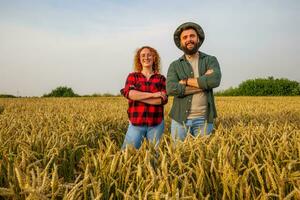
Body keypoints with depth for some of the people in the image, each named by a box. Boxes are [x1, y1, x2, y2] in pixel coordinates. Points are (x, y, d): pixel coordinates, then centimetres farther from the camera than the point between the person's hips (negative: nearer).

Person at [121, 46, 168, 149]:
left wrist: (137, 96, -12)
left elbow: (163, 99, -7)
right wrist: (153, 94, -15)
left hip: (156, 124, 1)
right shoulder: (133, 76, 7)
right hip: (136, 123, -1)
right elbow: (128, 93, -12)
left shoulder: (161, 78, 7)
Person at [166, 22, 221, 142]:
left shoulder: (210, 60, 5)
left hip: (203, 119, 0)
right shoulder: (175, 65, 5)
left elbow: (215, 80, -16)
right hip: (180, 119, 1)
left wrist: (186, 81, -11)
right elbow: (171, 89, -13)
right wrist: (203, 83, -12)